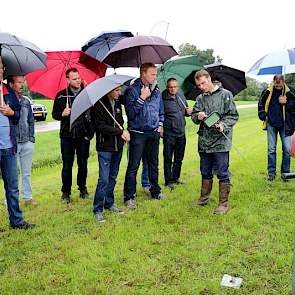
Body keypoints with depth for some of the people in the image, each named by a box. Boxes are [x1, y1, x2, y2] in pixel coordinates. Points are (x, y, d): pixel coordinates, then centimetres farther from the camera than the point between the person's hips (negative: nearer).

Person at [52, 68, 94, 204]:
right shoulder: (61, 95, 5)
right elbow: (54, 114, 9)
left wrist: (91, 131, -7)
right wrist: (62, 114, -11)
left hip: (83, 136, 0)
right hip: (67, 136, 0)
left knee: (83, 164, 9)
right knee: (67, 165, 3)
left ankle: (83, 189, 24)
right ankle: (66, 192, 15)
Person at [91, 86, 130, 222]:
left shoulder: (117, 103, 9)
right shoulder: (99, 104, -12)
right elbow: (101, 126, -19)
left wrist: (122, 132, -6)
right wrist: (121, 132, -18)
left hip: (118, 146, 7)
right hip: (105, 147, -7)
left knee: (113, 177, 14)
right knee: (104, 179, -8)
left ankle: (109, 204, 27)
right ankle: (97, 210, 3)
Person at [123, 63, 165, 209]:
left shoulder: (156, 90, 10)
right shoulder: (132, 90, -8)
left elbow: (161, 110, 20)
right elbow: (130, 112, -16)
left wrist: (160, 124, 8)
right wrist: (142, 98, -20)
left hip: (153, 133, 6)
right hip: (138, 133, -5)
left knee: (154, 164, 16)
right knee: (133, 166, -3)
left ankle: (155, 191, 31)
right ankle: (129, 197, 5)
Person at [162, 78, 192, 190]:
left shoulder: (181, 96, 8)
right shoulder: (163, 99, -11)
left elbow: (185, 111, 20)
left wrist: (188, 112, -1)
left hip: (181, 132, 6)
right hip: (168, 133, -6)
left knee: (179, 158, 15)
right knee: (168, 158, 1)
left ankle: (176, 178, 30)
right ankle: (168, 181, 12)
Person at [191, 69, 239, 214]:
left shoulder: (225, 95, -3)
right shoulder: (200, 98, 11)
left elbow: (233, 115, -5)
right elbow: (193, 116, 11)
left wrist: (223, 125, -22)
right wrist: (197, 116, -12)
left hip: (221, 141, -5)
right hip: (204, 141, 5)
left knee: (222, 174, 0)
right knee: (205, 172, 18)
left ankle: (224, 203, 9)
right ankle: (204, 197, 34)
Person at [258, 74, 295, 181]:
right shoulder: (267, 92, -2)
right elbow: (261, 104, 11)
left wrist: (286, 102, -15)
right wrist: (263, 116, 2)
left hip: (285, 125, 0)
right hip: (272, 124, 0)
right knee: (271, 149, 5)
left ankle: (285, 172, 14)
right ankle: (271, 172, 13)